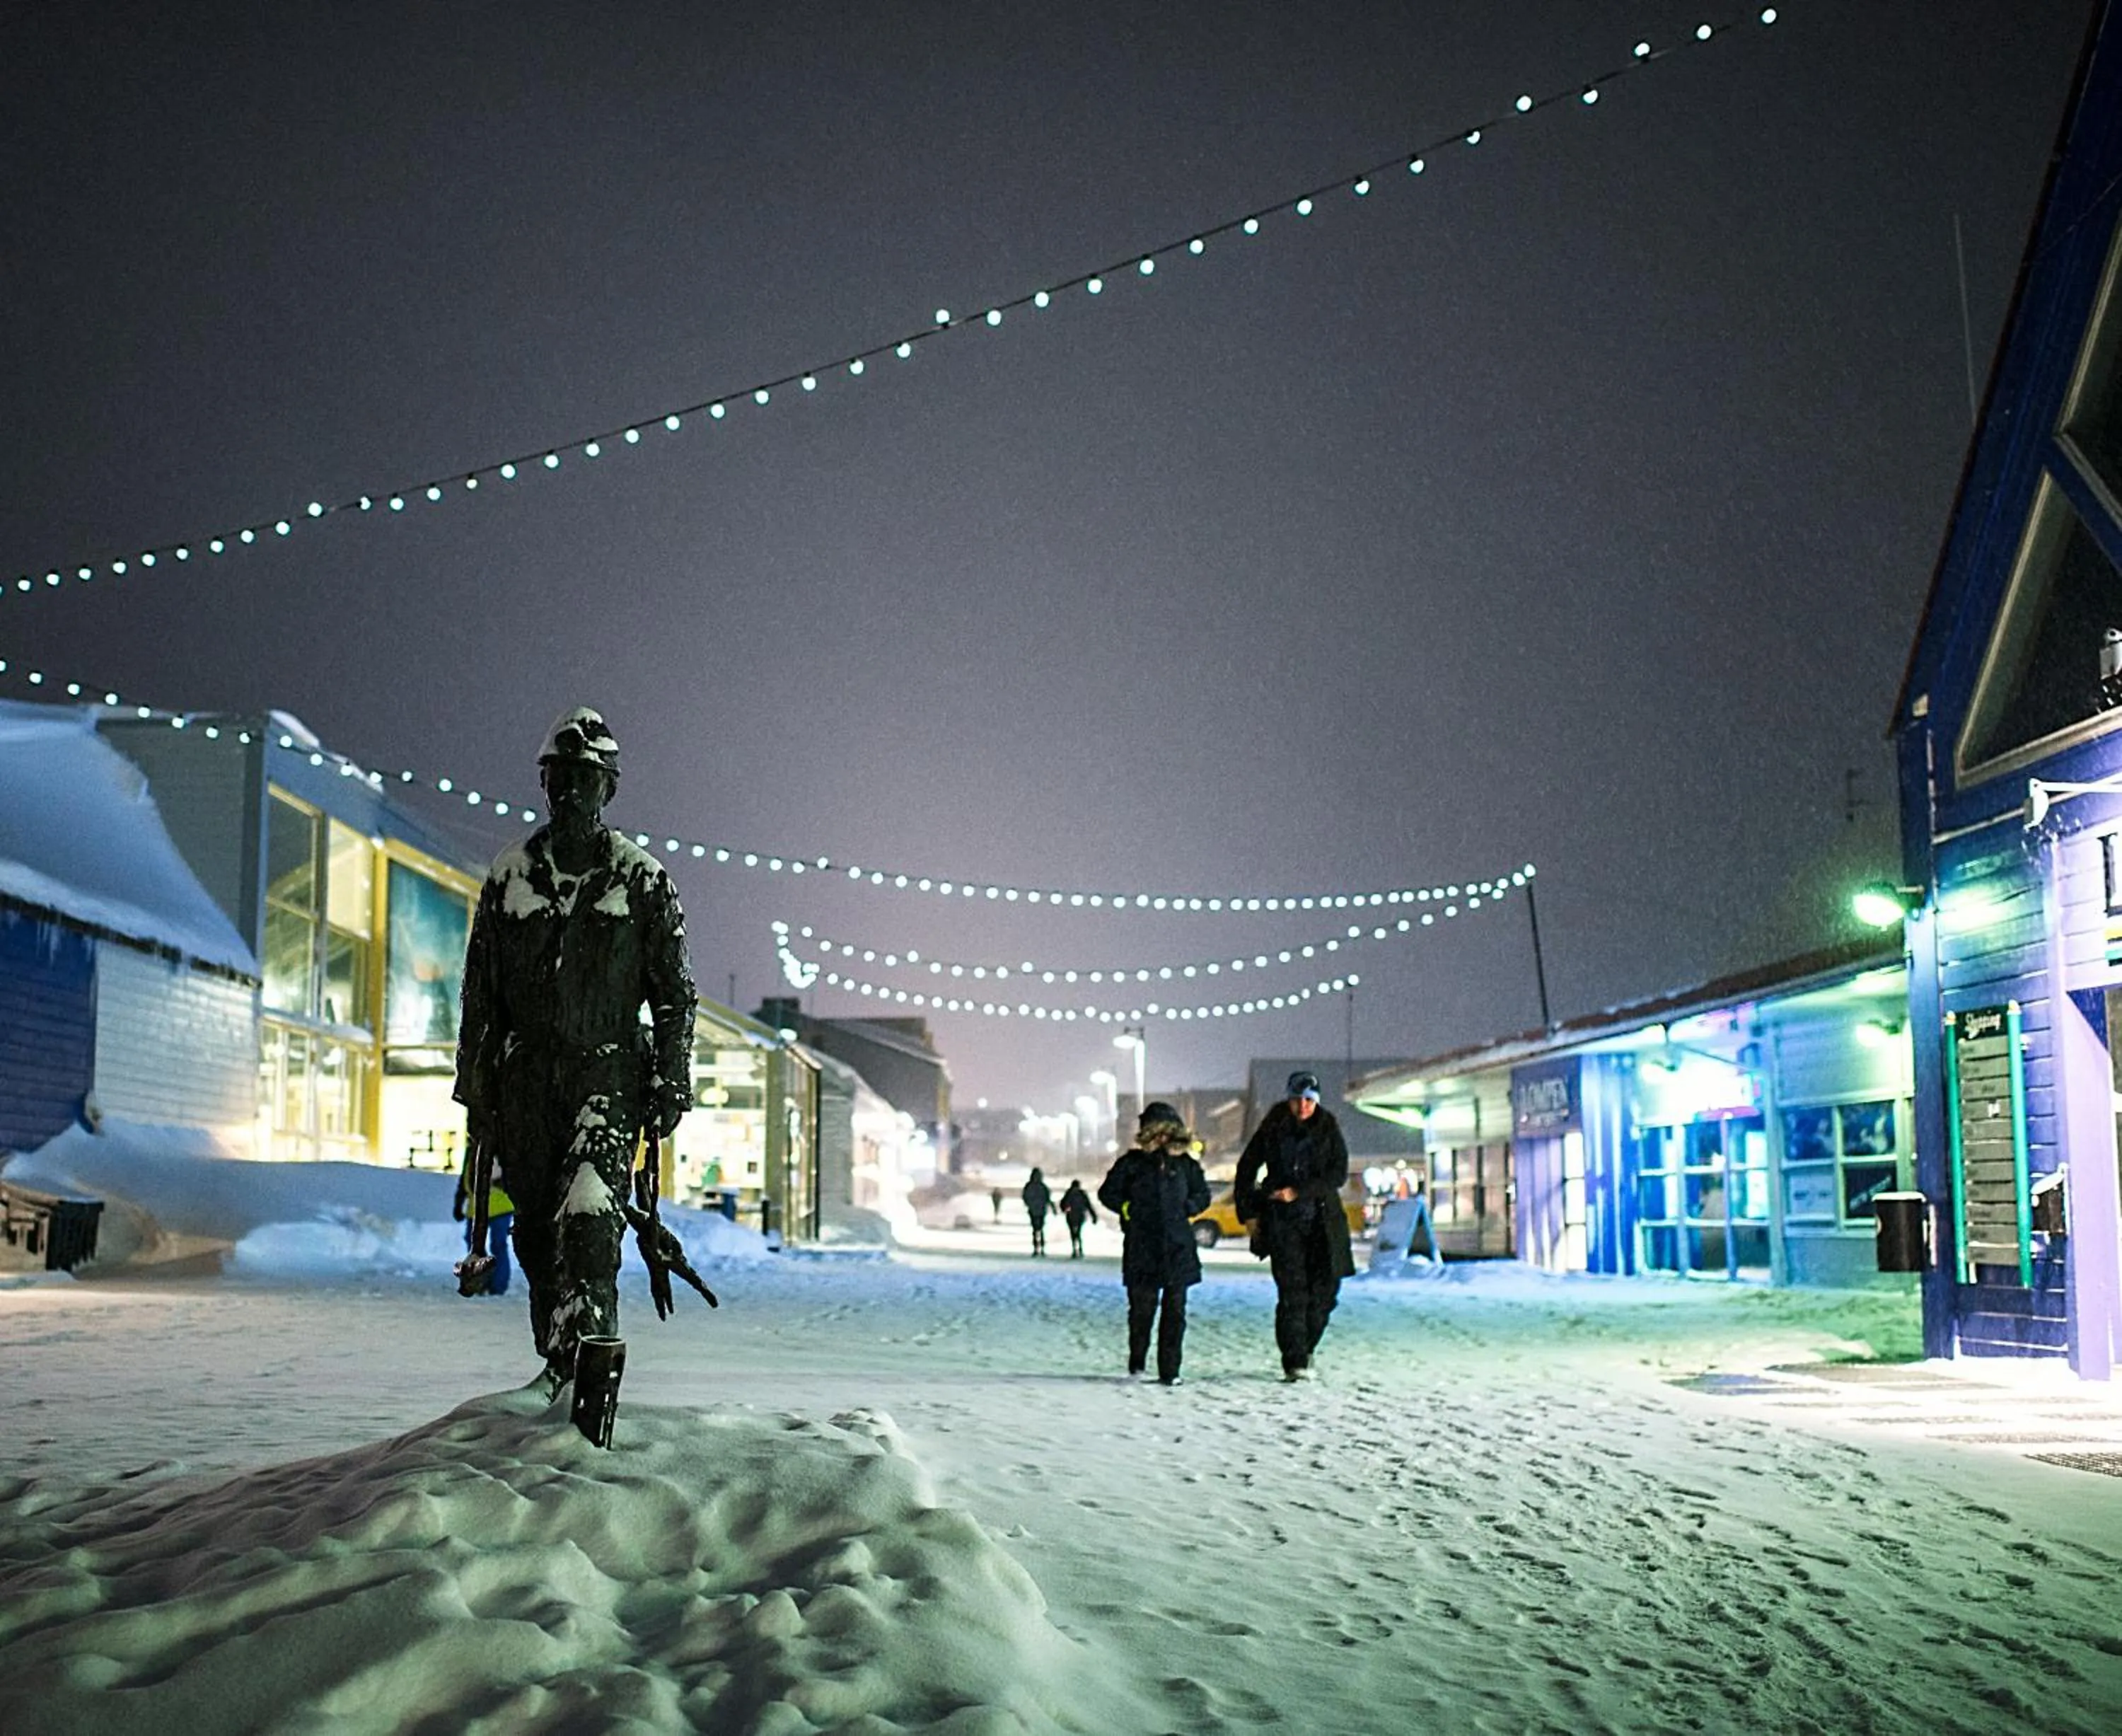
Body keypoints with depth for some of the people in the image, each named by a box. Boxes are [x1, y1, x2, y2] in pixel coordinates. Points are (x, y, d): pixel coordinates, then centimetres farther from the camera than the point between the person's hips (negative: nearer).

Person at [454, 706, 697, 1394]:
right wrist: (475, 1085, 8)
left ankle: (579, 1359, -24)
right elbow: (479, 992, 11)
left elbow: (674, 993, 4)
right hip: (526, 1078, 3)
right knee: (537, 1231, 6)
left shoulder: (642, 879, 2)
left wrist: (671, 1084, -3)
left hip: (610, 1077, -3)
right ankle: (561, 1358, 17)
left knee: (588, 1221, -18)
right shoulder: (510, 874, 8)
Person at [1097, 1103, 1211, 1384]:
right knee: (1142, 1308, 1)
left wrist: (1186, 1209, 3)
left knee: (1175, 1310, 0)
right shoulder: (1132, 1163, 3)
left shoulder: (1185, 1163, 9)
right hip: (1142, 1248, -2)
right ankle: (1137, 1361, 20)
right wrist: (1127, 1209, -2)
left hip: (1178, 1247, 2)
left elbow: (1202, 1195, 19)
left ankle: (1170, 1370, 6)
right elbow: (1107, 1192, 10)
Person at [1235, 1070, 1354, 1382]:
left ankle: (1306, 1348, 23)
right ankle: (1295, 1362, -9)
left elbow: (1339, 1175, -5)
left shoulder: (1328, 1129, 2)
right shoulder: (1272, 1128, 3)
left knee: (1325, 1288, -1)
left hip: (1322, 1219, 1)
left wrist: (1298, 1191, -14)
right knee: (1292, 1291, -11)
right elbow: (1247, 1167, 12)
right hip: (1283, 1220, -1)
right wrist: (1248, 1211, 6)